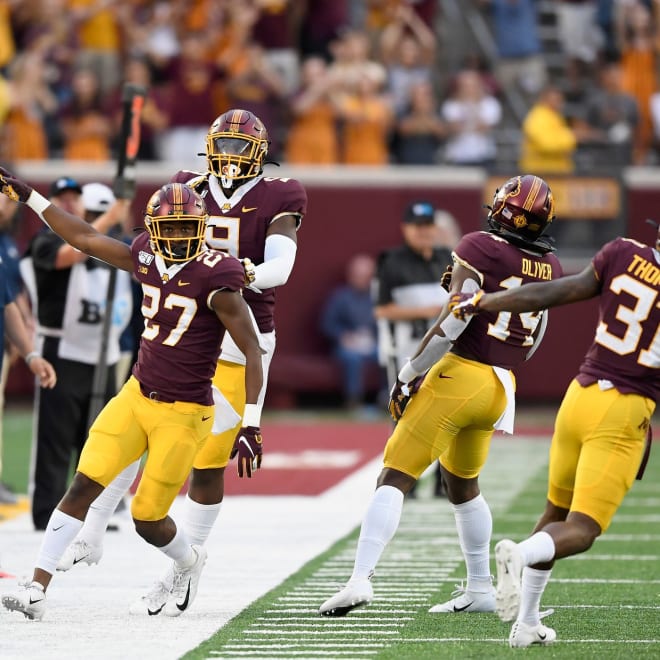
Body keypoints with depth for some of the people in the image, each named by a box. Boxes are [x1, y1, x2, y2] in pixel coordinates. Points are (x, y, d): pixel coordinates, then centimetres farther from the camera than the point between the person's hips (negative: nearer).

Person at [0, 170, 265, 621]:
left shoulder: (215, 278, -17)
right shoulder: (147, 259, 1)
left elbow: (252, 352, -15)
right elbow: (86, 239, 14)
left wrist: (251, 425, -19)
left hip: (184, 414, -5)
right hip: (137, 396, 5)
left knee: (148, 519, 0)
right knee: (84, 483, -8)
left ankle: (189, 562, 34)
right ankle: (38, 588, -6)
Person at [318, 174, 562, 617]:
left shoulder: (480, 248, -10)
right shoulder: (550, 268, 9)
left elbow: (453, 321, -16)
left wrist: (409, 374, -7)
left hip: (459, 376, -6)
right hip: (501, 387, 6)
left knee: (395, 478, -7)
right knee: (464, 484, 26)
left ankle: (361, 578, -19)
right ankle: (480, 589, 30)